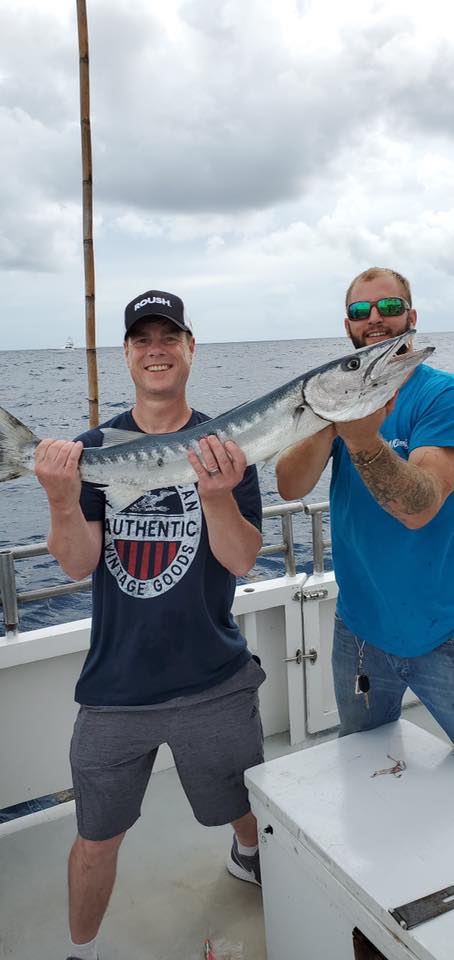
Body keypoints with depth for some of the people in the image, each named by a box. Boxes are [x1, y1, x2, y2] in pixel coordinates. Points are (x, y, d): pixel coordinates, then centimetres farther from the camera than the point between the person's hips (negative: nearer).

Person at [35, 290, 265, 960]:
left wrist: (216, 495, -33)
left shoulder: (226, 447, -6)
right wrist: (63, 499, -29)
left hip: (214, 684, 0)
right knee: (96, 837, 13)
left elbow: (241, 560, -13)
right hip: (114, 687, 1)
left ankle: (249, 856, 58)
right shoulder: (92, 449, -2)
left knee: (252, 806, 22)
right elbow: (78, 564, -8)